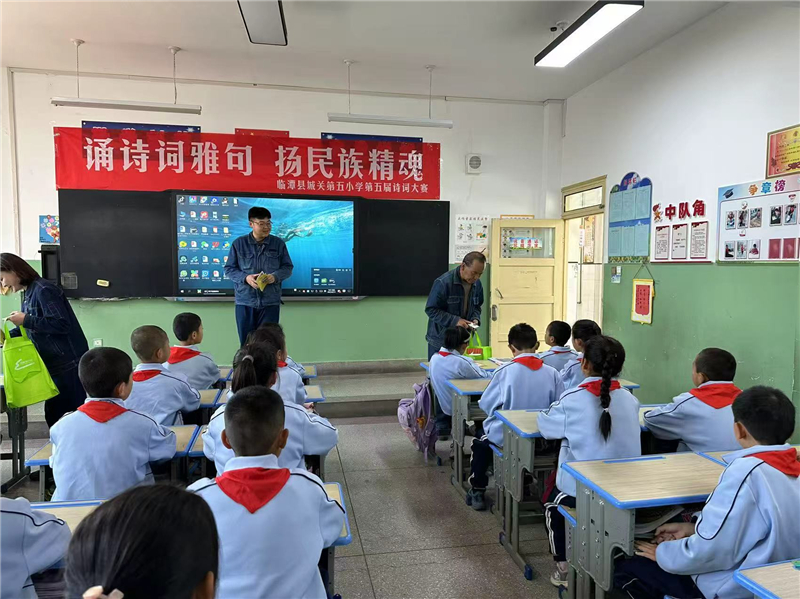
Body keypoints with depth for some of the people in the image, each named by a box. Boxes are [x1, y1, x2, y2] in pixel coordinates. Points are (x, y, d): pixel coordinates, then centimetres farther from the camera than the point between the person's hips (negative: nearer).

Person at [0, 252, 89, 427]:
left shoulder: (43, 290, -16)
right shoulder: (28, 293, 14)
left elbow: (61, 324, -23)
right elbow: (32, 329, 20)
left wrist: (25, 320, -19)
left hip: (69, 365, -10)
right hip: (56, 366, 10)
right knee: (54, 415, 16)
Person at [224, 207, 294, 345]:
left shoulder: (278, 243, 3)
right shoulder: (238, 244, 1)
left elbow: (288, 267, 7)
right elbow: (229, 269, 4)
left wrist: (275, 276, -15)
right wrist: (245, 278, -15)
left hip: (270, 302, 0)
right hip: (245, 301, 0)